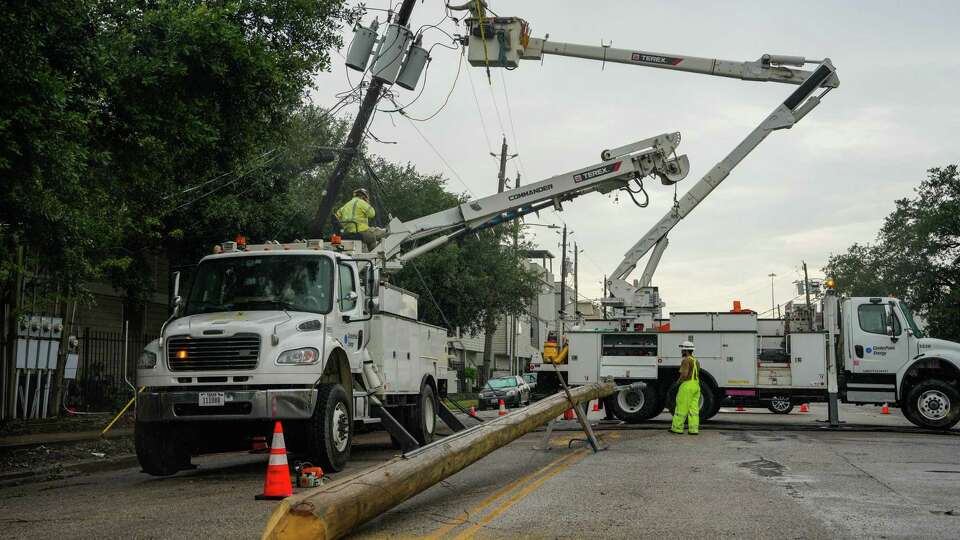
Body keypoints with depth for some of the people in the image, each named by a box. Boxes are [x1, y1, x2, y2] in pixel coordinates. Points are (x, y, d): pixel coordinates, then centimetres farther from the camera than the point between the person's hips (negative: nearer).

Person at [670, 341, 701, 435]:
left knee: (681, 407, -2)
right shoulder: (696, 361, 18)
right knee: (693, 408, 4)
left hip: (687, 386, -9)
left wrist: (679, 381, -3)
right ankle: (694, 429, -1)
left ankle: (677, 428, 3)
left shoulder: (686, 360, -12)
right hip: (696, 386, 9)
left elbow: (684, 375, -22)